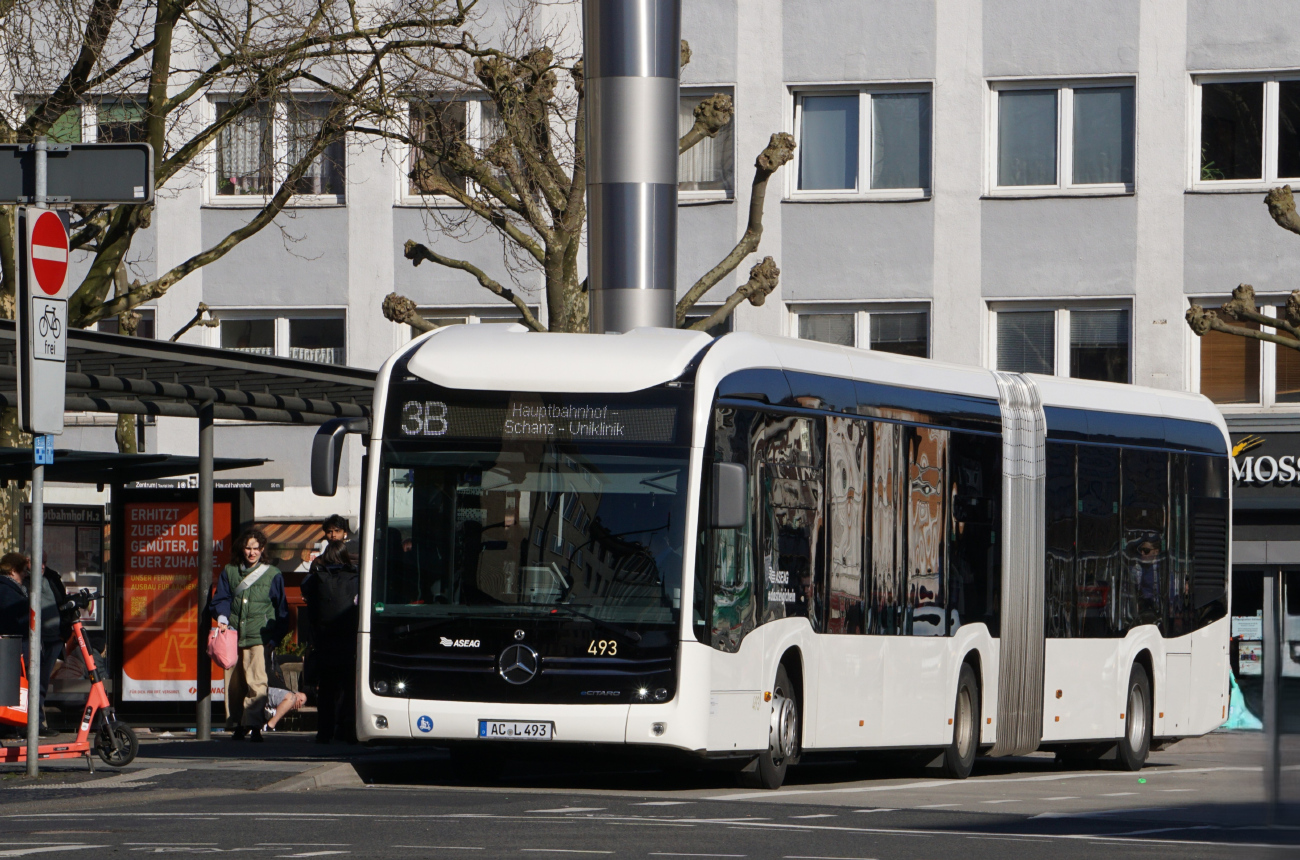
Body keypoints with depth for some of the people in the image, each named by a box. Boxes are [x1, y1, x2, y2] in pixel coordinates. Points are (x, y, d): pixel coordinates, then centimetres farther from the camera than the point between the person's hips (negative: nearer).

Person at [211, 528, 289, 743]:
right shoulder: (229, 572, 14)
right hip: (233, 637, 3)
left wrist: (275, 637, 1)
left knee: (256, 683, -15)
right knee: (234, 684, 4)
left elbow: (281, 610, 9)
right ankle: (236, 725, 13)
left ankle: (254, 725, -17)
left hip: (259, 638, -3)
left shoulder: (272, 575, 7)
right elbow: (221, 599, 13)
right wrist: (222, 617, -8)